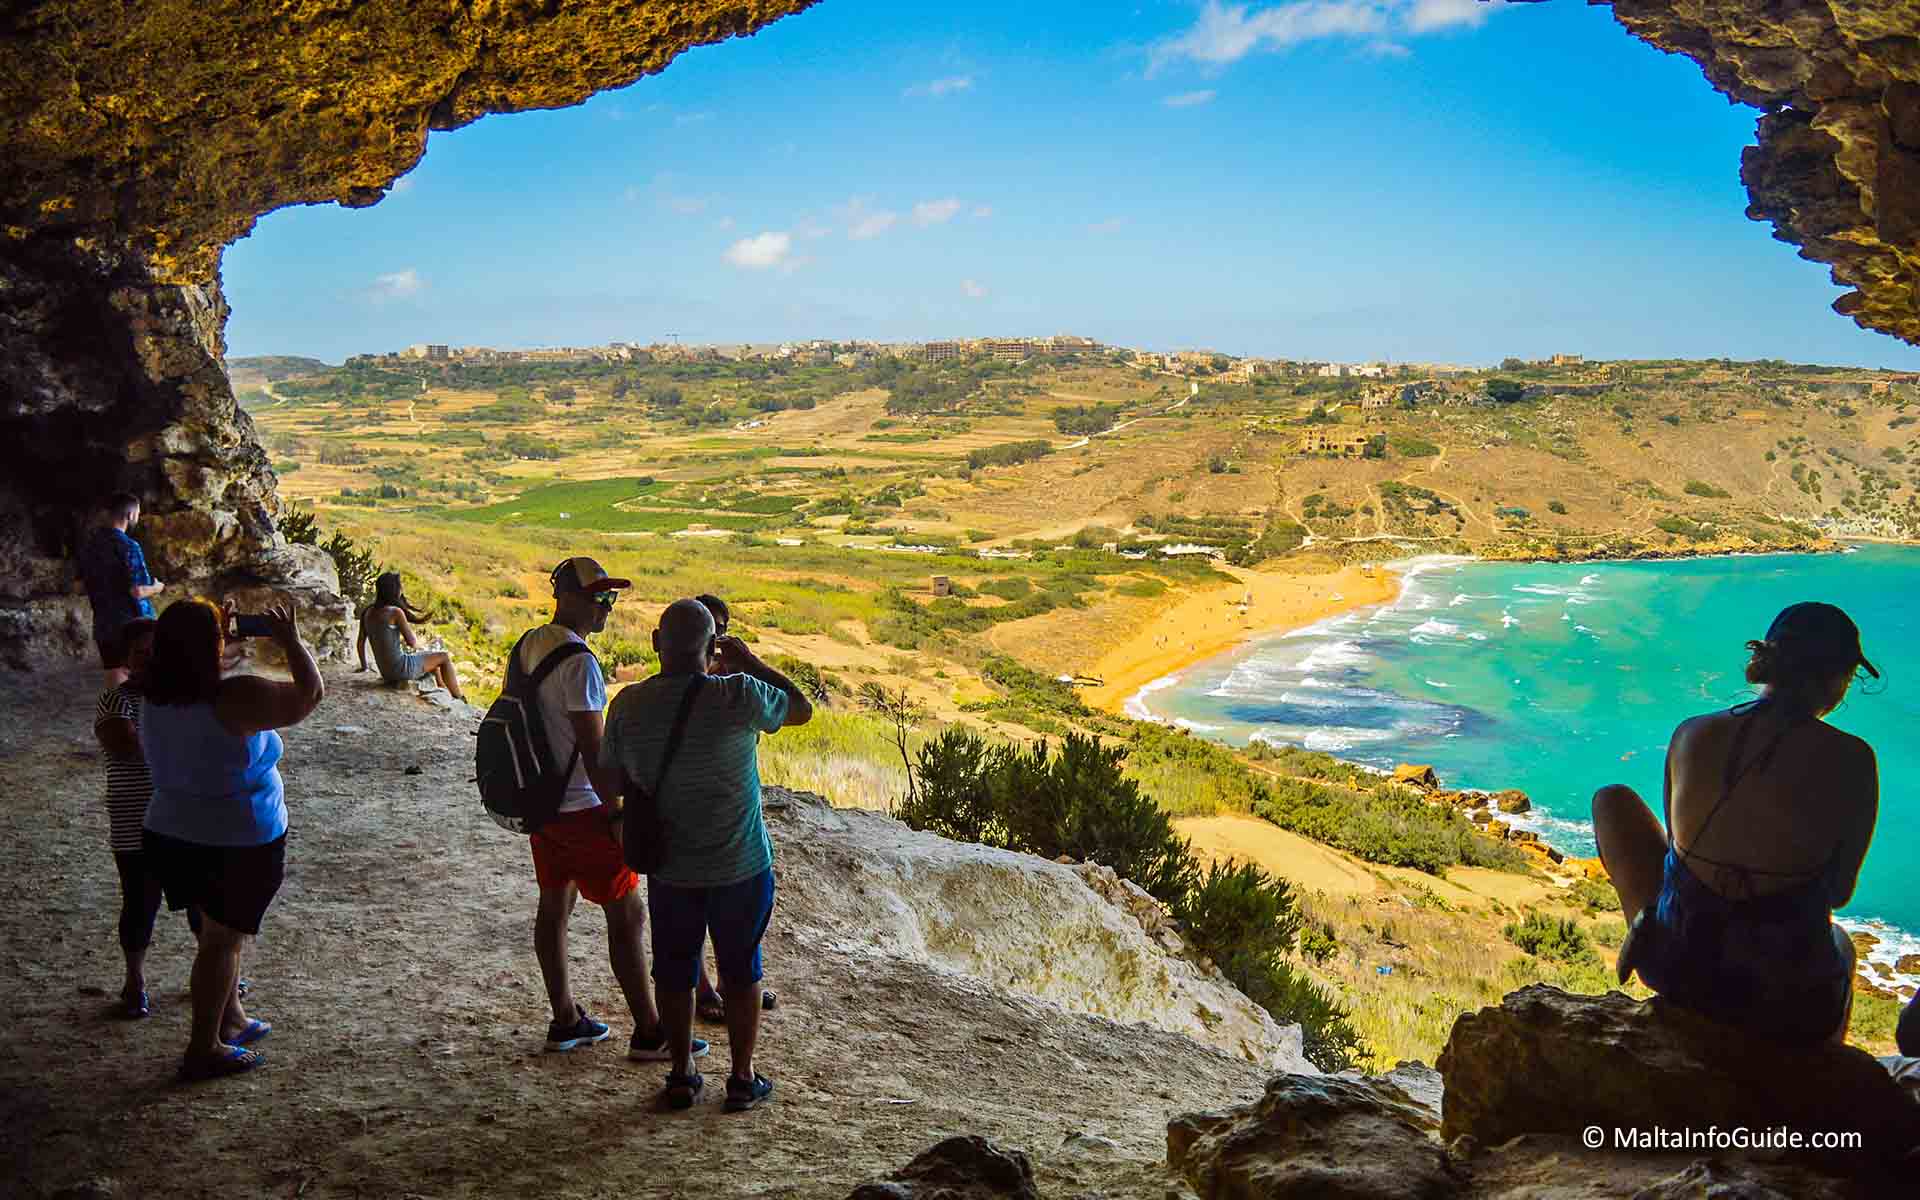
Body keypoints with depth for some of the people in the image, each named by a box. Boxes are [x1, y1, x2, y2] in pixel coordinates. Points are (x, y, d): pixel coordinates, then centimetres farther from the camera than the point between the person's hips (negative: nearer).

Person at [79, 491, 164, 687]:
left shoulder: (90, 545, 6)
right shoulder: (128, 547, -16)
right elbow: (137, 591, -19)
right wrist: (156, 587, 0)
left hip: (104, 625, 6)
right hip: (134, 625, -6)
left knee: (116, 686, 8)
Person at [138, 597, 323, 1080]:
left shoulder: (155, 696, -4)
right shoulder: (233, 700, -26)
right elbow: (308, 695, -16)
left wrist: (222, 634, 12)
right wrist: (290, 640, -7)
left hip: (169, 837, 7)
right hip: (239, 846, -7)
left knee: (223, 931, 23)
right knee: (223, 940, 6)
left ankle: (230, 1019, 38)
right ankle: (203, 1050, 15)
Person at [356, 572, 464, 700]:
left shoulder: (369, 612, 5)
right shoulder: (396, 612, -17)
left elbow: (360, 642, 12)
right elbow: (412, 642, -15)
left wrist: (364, 666, 24)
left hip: (386, 672, 8)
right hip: (401, 668, -8)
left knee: (434, 658, 30)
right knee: (445, 657, 12)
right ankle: (458, 699, 24)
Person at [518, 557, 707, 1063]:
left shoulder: (528, 646, 6)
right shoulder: (578, 662, -22)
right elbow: (594, 753, -22)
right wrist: (618, 816, -15)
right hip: (582, 808, -9)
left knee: (554, 906, 15)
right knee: (627, 914, 0)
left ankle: (566, 1020, 26)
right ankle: (648, 1033, 6)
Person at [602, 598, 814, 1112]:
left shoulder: (629, 704, -10)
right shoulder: (737, 696, -20)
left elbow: (613, 780, 2)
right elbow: (802, 709, -2)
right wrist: (750, 662, 4)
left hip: (669, 871, 2)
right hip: (740, 868, -2)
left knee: (674, 972, 19)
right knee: (740, 973, 14)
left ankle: (682, 1075, 28)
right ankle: (742, 1079, 24)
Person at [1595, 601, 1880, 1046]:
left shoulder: (1692, 734, -9)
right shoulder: (1850, 760, -17)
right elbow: (1839, 892, -5)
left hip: (1677, 971, 1)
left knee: (1612, 800, 20)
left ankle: (1648, 924, 13)